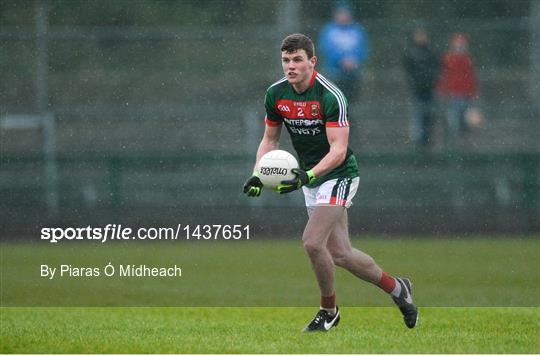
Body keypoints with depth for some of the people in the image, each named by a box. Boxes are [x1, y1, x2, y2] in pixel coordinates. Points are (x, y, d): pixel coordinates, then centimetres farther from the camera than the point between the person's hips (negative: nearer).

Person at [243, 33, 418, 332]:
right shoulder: (275, 94, -3)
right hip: (311, 178, 7)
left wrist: (307, 175, -41)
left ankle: (328, 310, 1)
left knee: (312, 242, -20)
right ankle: (396, 288, 31)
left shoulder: (330, 95, -23)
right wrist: (258, 175, -8)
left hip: (338, 175, -7)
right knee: (339, 254, 9)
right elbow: (270, 140, 9)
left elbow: (339, 150, -27)